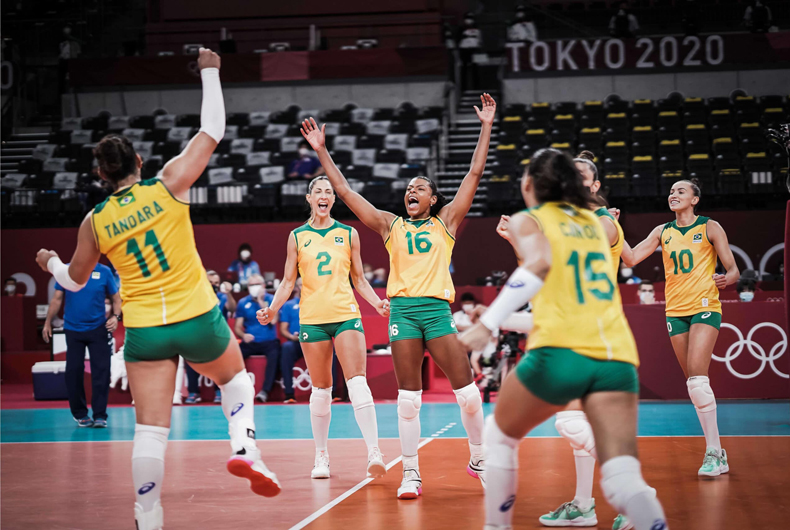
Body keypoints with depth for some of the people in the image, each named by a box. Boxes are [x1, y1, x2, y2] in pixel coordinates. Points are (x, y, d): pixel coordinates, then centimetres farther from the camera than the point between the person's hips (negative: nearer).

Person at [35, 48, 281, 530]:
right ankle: (245, 447, 2)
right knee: (236, 377, 25)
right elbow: (213, 130, 0)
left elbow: (75, 280, 17)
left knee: (150, 429, 4)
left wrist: (50, 263, 39)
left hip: (144, 330, 1)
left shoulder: (95, 222, 2)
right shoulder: (169, 186, -5)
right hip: (199, 318, -1)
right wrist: (209, 72, 10)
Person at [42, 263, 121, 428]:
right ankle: (79, 414, 16)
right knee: (73, 371, 3)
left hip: (98, 329, -1)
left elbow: (116, 298, 5)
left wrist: (115, 316, -12)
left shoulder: (104, 272, 0)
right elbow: (57, 299, 8)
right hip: (72, 329, 1)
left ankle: (100, 415, -1)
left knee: (101, 371, -6)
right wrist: (47, 323, 8)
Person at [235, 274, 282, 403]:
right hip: (250, 343, 2)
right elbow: (237, 327, 7)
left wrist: (261, 303, -12)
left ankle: (265, 391, -35)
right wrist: (243, 335, -15)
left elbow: (272, 320, -12)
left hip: (269, 342, -2)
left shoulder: (272, 300, 3)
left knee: (274, 355, -35)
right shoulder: (243, 303, 9)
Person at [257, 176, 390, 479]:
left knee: (357, 382, -14)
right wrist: (273, 309, -4)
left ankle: (373, 452, -19)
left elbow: (359, 281, 13)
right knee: (321, 389, 4)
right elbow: (288, 282, 11)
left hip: (346, 314, -1)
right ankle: (321, 456, 15)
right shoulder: (297, 237, 9)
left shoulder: (348, 234, 9)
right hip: (311, 317, 1)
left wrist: (378, 303, -4)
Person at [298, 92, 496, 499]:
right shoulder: (390, 225, 15)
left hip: (437, 309, -1)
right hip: (402, 310, 1)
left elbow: (474, 175, 8)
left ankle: (479, 460, 16)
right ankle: (411, 473, 6)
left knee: (467, 391, -3)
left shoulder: (445, 222, 12)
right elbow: (344, 191, 14)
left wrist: (486, 127, 4)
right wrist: (321, 151, 12)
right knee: (408, 398, -1)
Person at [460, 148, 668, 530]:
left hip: (560, 351, -4)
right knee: (622, 480, -8)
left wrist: (487, 324, -20)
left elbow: (539, 265, -14)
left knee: (499, 435, 23)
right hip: (616, 355, 4)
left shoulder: (528, 220, 8)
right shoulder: (595, 222, 23)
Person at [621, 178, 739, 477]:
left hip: (705, 308, -5)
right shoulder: (662, 232, 13)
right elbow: (631, 259, 7)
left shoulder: (710, 228, 0)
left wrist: (727, 279, -23)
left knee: (696, 378, -19)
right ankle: (717, 454, 15)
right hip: (675, 312, 5)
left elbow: (733, 270, 0)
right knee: (694, 382, 6)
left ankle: (713, 452, -15)